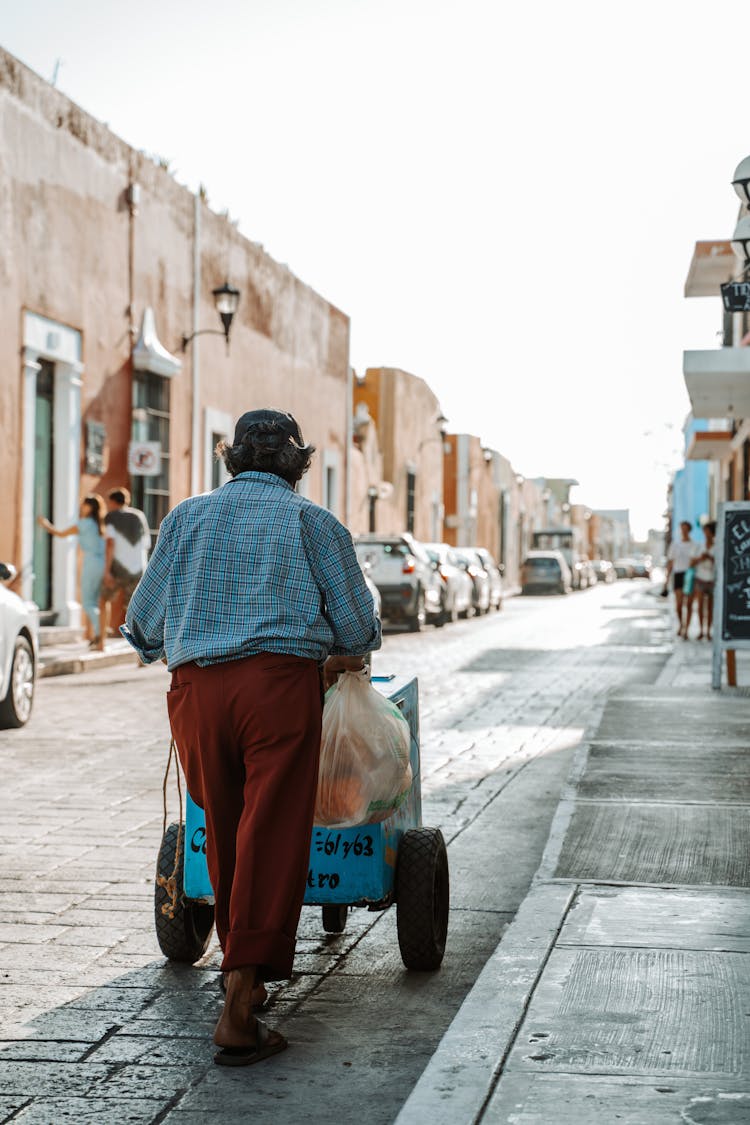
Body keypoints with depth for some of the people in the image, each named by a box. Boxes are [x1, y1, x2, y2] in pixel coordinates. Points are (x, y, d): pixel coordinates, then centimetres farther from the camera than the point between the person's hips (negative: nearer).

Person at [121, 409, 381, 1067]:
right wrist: (346, 655, 34)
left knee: (224, 834, 16)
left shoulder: (188, 517, 17)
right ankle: (238, 1012, -9)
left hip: (196, 689, 3)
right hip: (281, 683, -3)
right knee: (272, 839, -4)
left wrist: (173, 648, 41)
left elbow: (143, 625, 20)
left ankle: (242, 967, 30)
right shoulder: (315, 523, 12)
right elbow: (358, 629, 13)